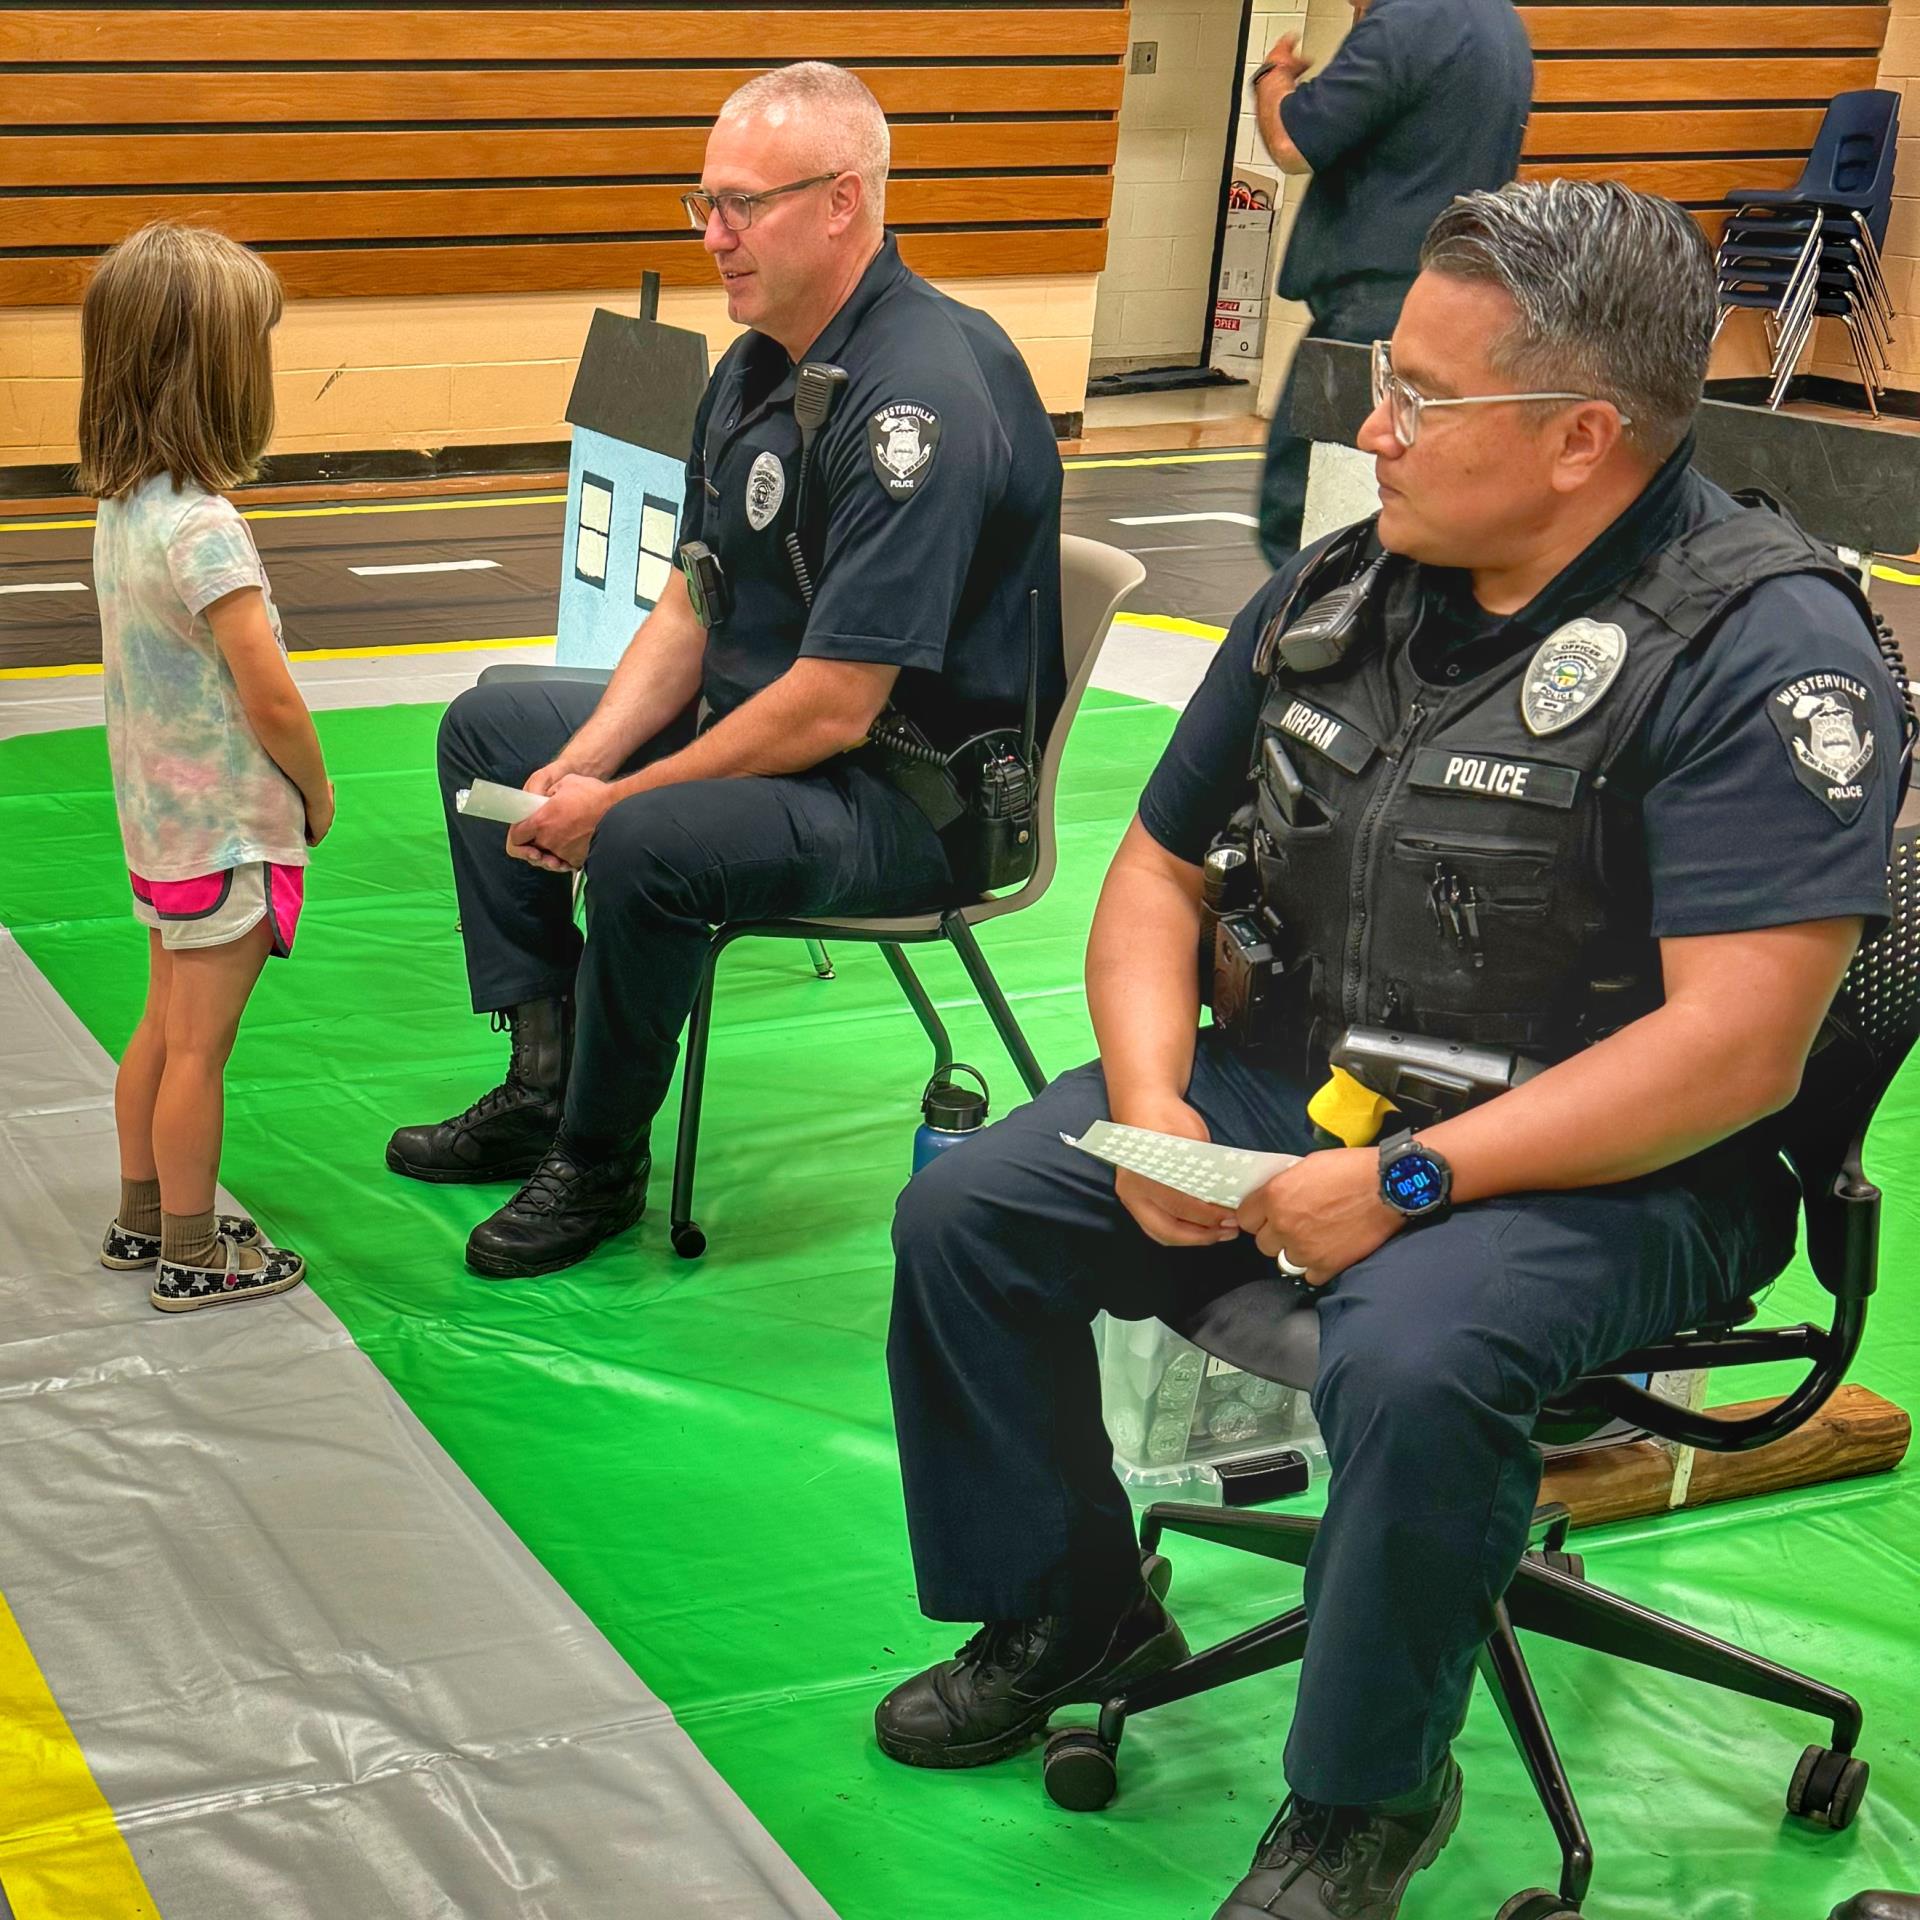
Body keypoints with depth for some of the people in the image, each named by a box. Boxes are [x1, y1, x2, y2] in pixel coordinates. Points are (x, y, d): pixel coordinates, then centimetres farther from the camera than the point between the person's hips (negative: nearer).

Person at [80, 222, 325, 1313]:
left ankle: (144, 1222, 34)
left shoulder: (123, 506, 1)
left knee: (168, 1029, 20)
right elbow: (270, 700, -25)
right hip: (231, 829, -8)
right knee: (199, 1049, 4)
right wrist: (318, 793, -6)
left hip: (160, 820, 8)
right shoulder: (203, 527, -25)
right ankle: (192, 1259, 16)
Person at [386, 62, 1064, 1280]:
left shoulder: (922, 398, -26)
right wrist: (578, 767, -6)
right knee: (488, 728, 17)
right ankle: (550, 1074, 11)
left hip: (909, 796, -10)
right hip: (758, 724, 10)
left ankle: (599, 1161, -8)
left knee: (647, 847, -34)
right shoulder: (757, 367, 4)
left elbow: (834, 709, -29)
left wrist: (617, 801, -19)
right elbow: (690, 610, 10)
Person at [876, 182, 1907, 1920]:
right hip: (1291, 1088, 7)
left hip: (1600, 1171, -7)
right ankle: (1071, 1617, 20)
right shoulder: (1338, 593, 3)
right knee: (965, 1217, -3)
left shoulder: (1764, 648, -18)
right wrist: (1151, 1104, -7)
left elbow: (1736, 1049, -25)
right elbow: (1161, 867, 12)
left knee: (1409, 1359, -35)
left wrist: (1404, 1182, -25)